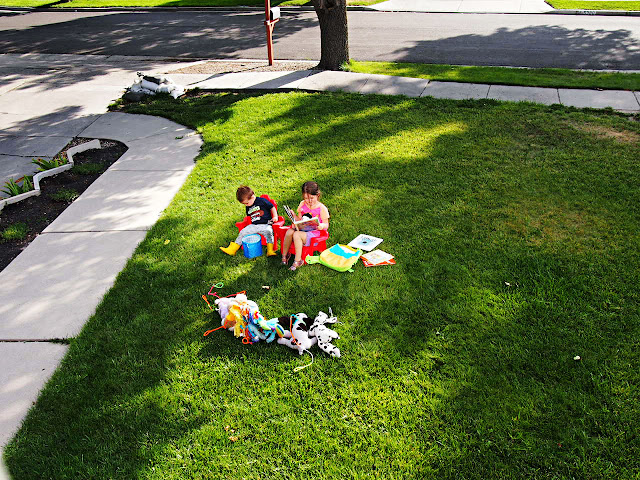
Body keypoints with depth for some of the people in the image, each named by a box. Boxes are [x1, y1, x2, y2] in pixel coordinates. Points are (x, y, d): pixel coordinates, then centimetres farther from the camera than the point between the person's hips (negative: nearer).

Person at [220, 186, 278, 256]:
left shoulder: (262, 201, -4)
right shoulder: (248, 208, 16)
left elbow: (272, 207, 0)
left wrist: (275, 217, -11)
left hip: (265, 225, -6)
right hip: (253, 225, 6)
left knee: (268, 232, -35)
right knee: (242, 232, -5)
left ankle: (270, 250, -41)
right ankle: (232, 249, 1)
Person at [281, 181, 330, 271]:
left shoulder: (322, 208, -6)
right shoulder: (302, 204, 9)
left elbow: (326, 225, -4)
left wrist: (321, 226, -28)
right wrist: (294, 216, -6)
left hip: (313, 232, -5)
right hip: (302, 228, 5)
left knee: (297, 235, -32)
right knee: (289, 232, -26)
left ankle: (298, 260, -21)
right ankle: (285, 255, -7)